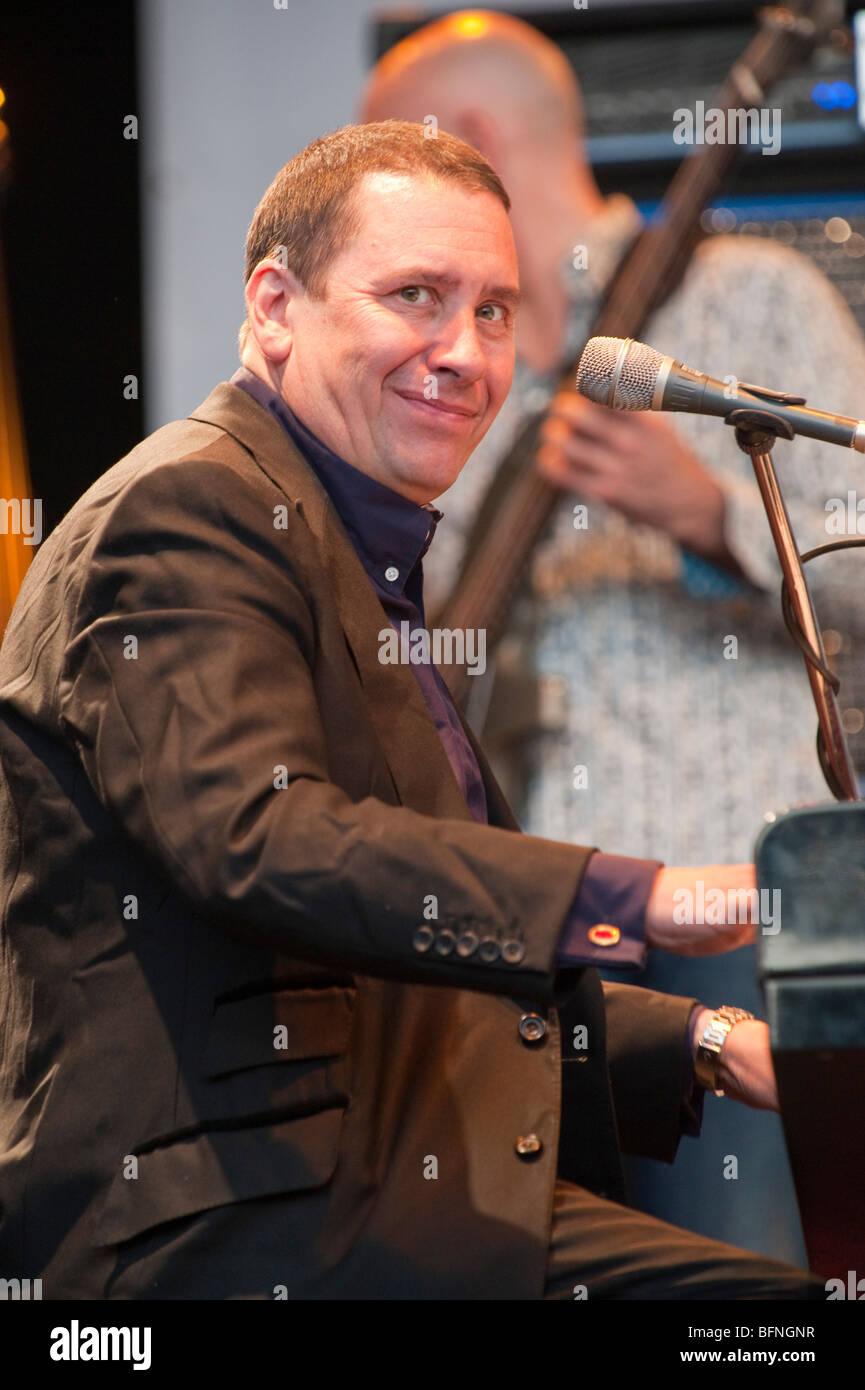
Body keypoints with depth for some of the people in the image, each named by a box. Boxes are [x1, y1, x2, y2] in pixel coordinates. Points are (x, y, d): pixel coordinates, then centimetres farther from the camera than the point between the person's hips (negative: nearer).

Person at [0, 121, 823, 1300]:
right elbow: (260, 840, -25)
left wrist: (707, 1048, 13)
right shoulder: (186, 510, -7)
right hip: (233, 1232, -9)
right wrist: (640, 897, -32)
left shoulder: (367, 568, 24)